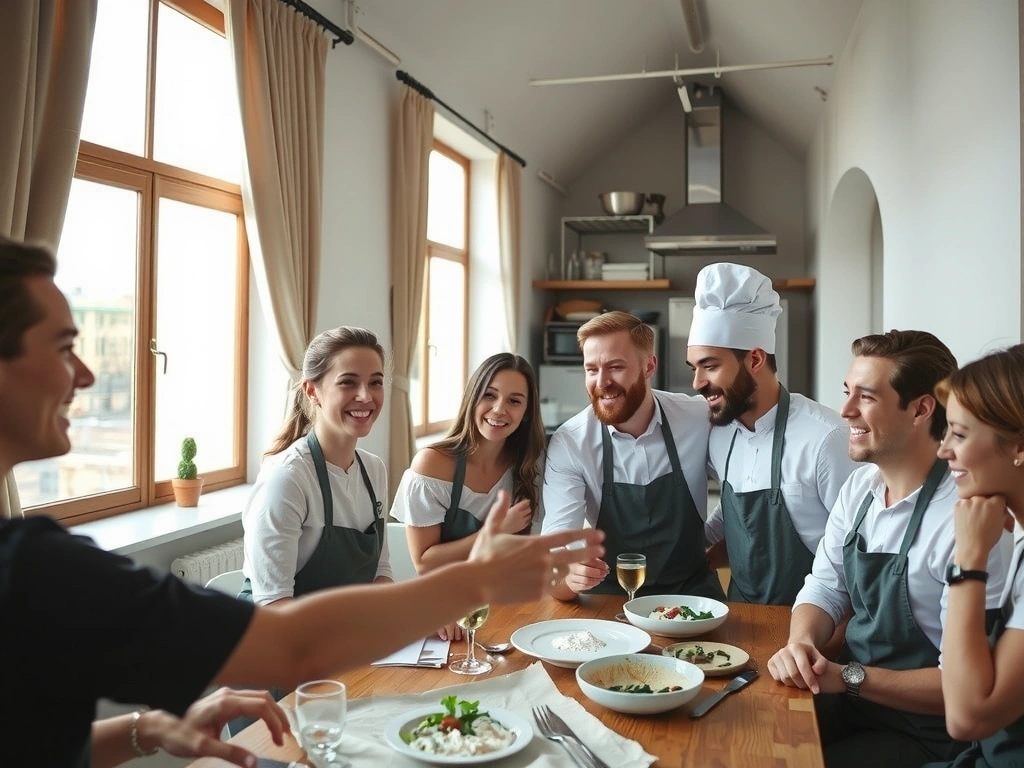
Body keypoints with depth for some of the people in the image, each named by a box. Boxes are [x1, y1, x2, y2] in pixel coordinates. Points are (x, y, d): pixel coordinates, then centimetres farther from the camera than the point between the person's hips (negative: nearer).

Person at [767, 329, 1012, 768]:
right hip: (846, 693, 6)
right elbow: (825, 587, 6)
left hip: (923, 732, -6)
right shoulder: (859, 486, 0)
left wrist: (850, 677, -24)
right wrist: (801, 644, -14)